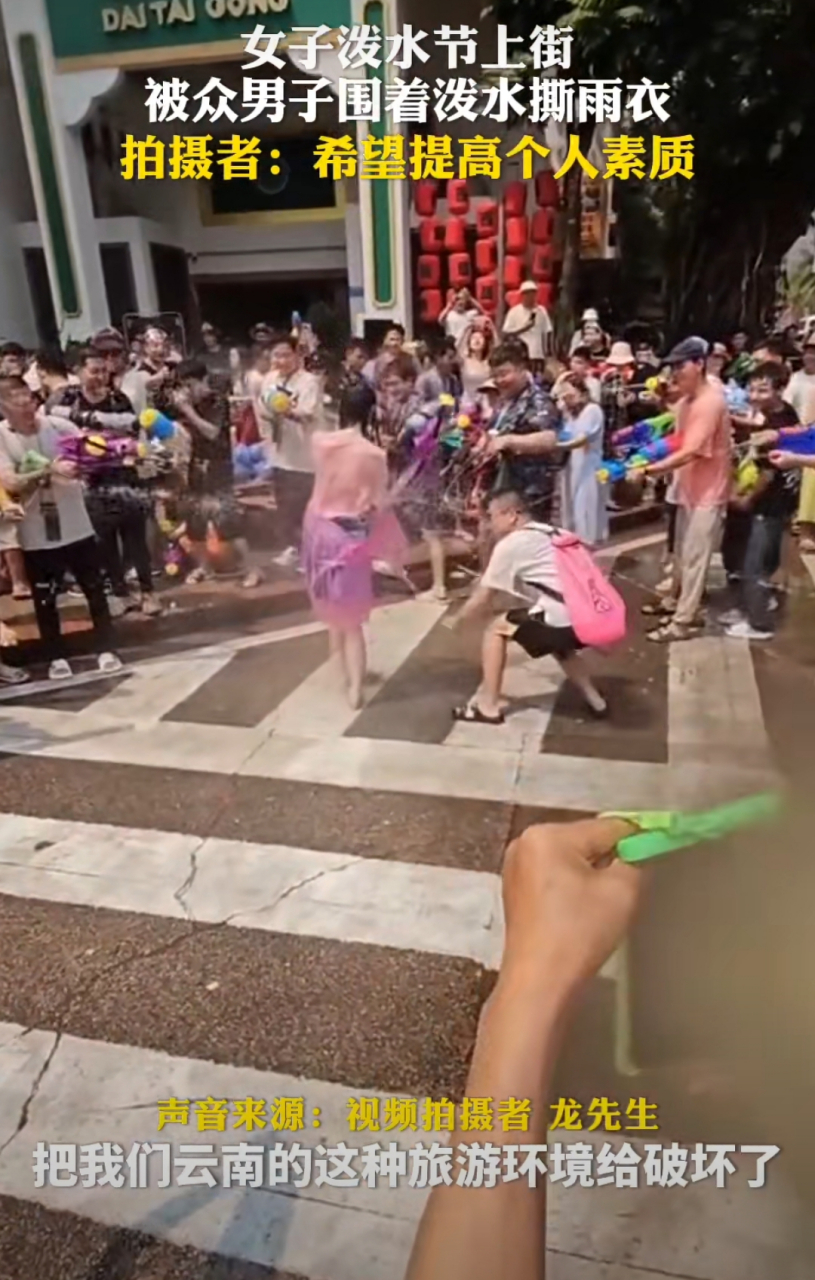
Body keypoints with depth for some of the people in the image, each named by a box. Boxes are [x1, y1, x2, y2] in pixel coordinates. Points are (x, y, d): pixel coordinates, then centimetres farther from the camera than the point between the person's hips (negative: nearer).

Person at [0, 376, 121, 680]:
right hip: (36, 534, -1)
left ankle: (106, 650, 21)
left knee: (95, 590, 8)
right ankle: (56, 657, 26)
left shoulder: (58, 425, -4)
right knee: (45, 599, 10)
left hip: (76, 525, 1)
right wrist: (49, 469, -33)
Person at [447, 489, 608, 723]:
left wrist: (458, 619, 20)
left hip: (562, 618, -9)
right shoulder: (548, 535, 23)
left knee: (496, 630, 8)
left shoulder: (509, 544, -1)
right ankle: (595, 700, 39)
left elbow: (484, 597, 4)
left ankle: (488, 706, 11)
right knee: (558, 644, 38)